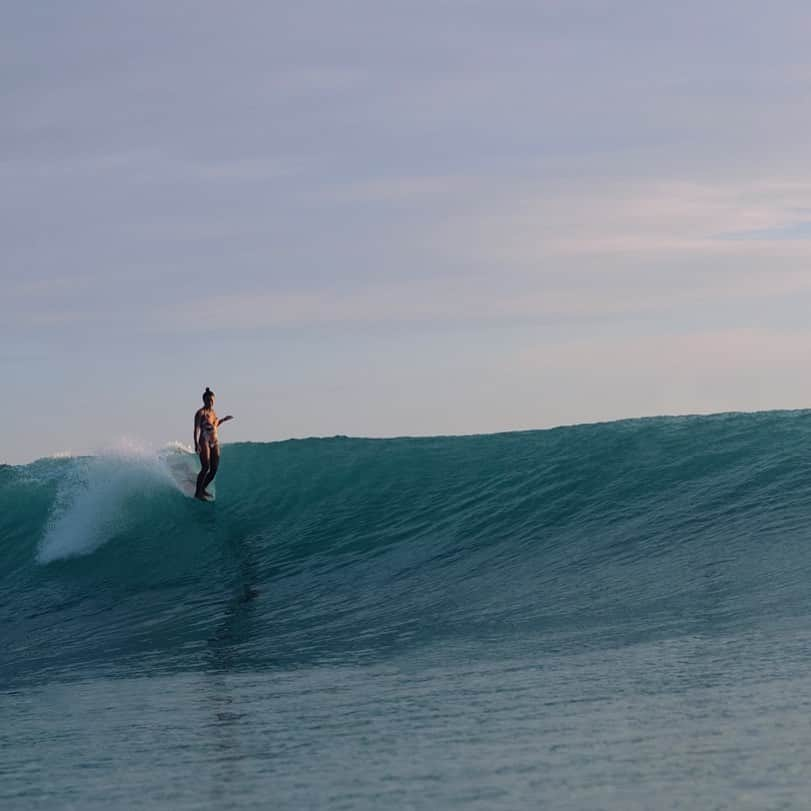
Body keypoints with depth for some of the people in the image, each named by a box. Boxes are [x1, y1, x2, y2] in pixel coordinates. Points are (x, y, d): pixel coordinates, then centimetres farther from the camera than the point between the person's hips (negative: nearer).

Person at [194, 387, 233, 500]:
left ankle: (203, 489, 20)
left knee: (214, 469, 4)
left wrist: (223, 420, 26)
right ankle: (198, 493, -8)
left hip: (214, 443, 7)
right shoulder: (200, 413, -8)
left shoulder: (212, 412, 13)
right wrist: (196, 443, -29)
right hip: (204, 442, -7)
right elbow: (197, 428, -17)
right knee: (205, 468, -14)